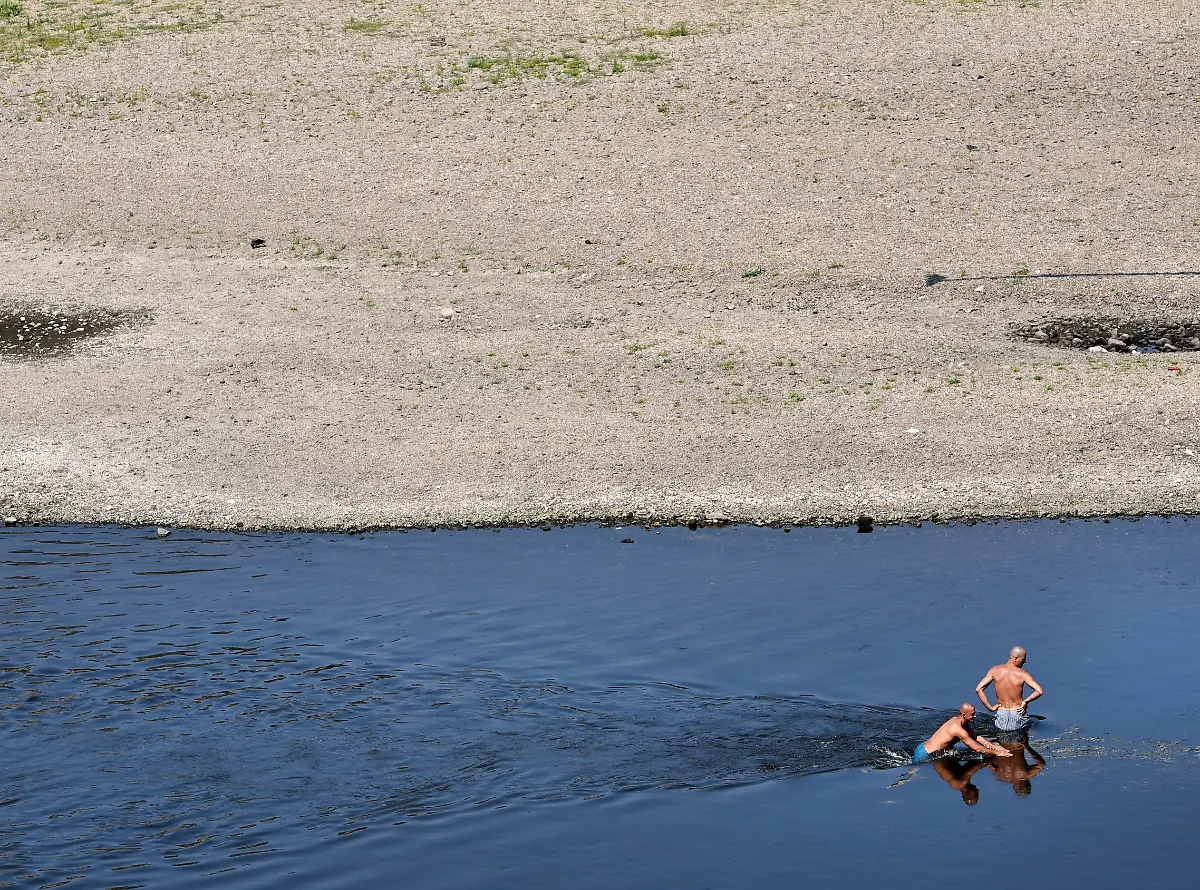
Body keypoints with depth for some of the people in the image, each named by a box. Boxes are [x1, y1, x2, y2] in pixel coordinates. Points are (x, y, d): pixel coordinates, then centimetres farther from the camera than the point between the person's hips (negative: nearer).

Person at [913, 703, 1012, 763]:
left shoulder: (958, 720, 5)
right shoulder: (958, 729, -26)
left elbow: (977, 738, 12)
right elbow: (976, 748, -21)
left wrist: (996, 747, 4)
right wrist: (996, 753, -15)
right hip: (923, 756, -10)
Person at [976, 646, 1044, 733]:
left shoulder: (995, 671, -5)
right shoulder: (1022, 674, -15)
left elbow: (978, 689, -7)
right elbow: (1039, 691, -22)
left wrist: (990, 707, -3)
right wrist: (1026, 701, -6)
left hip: (1001, 713, 3)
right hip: (1018, 714, -3)